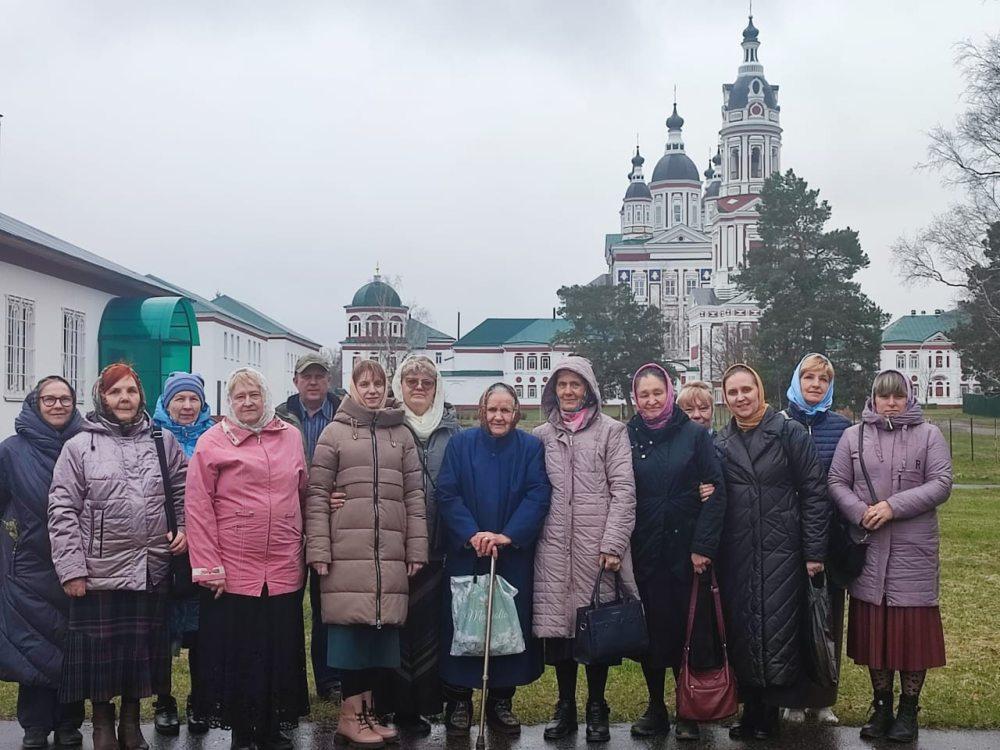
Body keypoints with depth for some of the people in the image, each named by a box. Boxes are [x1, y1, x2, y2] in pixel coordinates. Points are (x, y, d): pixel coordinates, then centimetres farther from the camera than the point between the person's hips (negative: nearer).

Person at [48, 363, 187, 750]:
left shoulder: (163, 442, 6)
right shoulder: (79, 446, -2)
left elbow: (183, 492, 16)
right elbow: (63, 511, -4)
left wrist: (183, 529, -1)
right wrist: (71, 568, -9)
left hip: (151, 570, 2)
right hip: (99, 571, -2)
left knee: (143, 649, 11)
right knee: (101, 651, 6)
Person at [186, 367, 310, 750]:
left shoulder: (290, 436, 9)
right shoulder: (212, 442, -2)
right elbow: (199, 508, -5)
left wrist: (305, 550, 13)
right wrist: (209, 567, -9)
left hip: (285, 573, 3)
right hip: (232, 574, -3)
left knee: (281, 654, 10)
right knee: (238, 656, 5)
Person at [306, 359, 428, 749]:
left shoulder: (402, 435, 14)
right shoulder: (335, 432, 5)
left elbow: (414, 494, 11)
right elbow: (317, 493, 1)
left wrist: (416, 548, 5)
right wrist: (318, 548, -7)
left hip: (390, 551, 3)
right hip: (347, 549, -3)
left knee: (380, 629, 4)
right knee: (352, 628, -4)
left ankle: (367, 709, 16)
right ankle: (350, 715, 6)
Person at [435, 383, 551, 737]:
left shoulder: (531, 448, 3)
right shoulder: (461, 443, 2)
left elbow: (537, 496, -7)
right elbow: (447, 494, -5)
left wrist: (508, 536, -19)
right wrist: (472, 534, -18)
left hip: (514, 556, 1)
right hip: (466, 554, 0)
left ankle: (501, 700, 16)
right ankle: (458, 701, 12)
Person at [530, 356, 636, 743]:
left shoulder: (611, 430, 4)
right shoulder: (542, 434, 13)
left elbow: (623, 490, -2)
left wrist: (613, 544, -10)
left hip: (597, 545, -2)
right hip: (554, 545, 2)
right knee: (557, 623, 2)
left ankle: (596, 708, 14)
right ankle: (565, 706, 16)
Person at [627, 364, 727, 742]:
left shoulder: (695, 435, -1)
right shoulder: (626, 438, 4)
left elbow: (716, 493, -4)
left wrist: (703, 546, -10)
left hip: (687, 550, -1)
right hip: (644, 552, 2)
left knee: (689, 628, 2)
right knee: (651, 629, 5)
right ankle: (655, 707, 18)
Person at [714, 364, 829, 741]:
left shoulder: (788, 432, -3)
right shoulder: (721, 442, 10)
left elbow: (814, 491, -5)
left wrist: (814, 551, -9)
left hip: (781, 551, -3)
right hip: (736, 555, 4)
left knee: (777, 629, -2)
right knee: (741, 631, 4)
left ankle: (770, 709, 11)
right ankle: (751, 708, 16)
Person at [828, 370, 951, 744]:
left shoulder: (929, 435, 4)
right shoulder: (853, 436, 9)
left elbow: (941, 484, -5)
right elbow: (836, 482, 5)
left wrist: (894, 506, -15)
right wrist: (860, 513, -13)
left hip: (914, 549, -1)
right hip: (869, 549, 2)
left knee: (912, 627, 0)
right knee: (874, 626, 5)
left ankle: (909, 709, 13)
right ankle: (881, 704, 19)